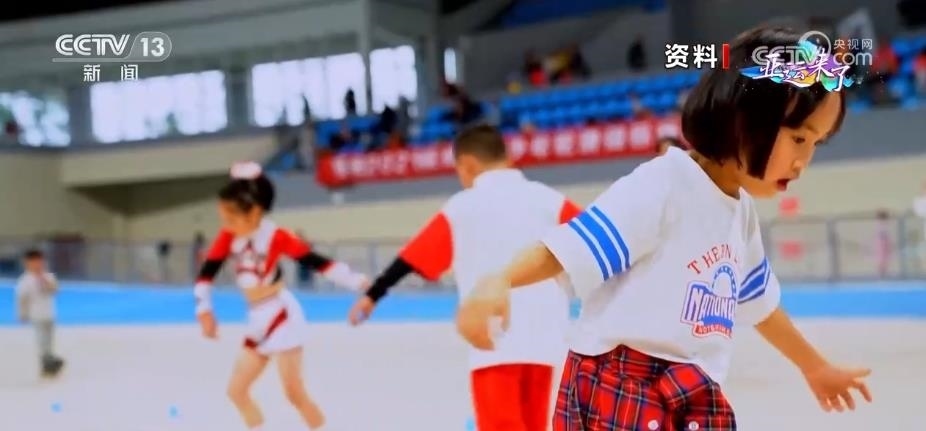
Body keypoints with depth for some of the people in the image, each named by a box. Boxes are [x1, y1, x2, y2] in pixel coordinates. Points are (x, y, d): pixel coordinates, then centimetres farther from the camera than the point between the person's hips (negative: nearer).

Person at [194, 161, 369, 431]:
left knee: (295, 393, -5)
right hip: (258, 321, 7)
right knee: (236, 390, 7)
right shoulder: (228, 238, -4)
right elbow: (206, 273, 3)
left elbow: (316, 262, -19)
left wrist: (356, 281, -24)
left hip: (282, 316, -7)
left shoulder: (276, 237, -17)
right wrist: (204, 311, -1)